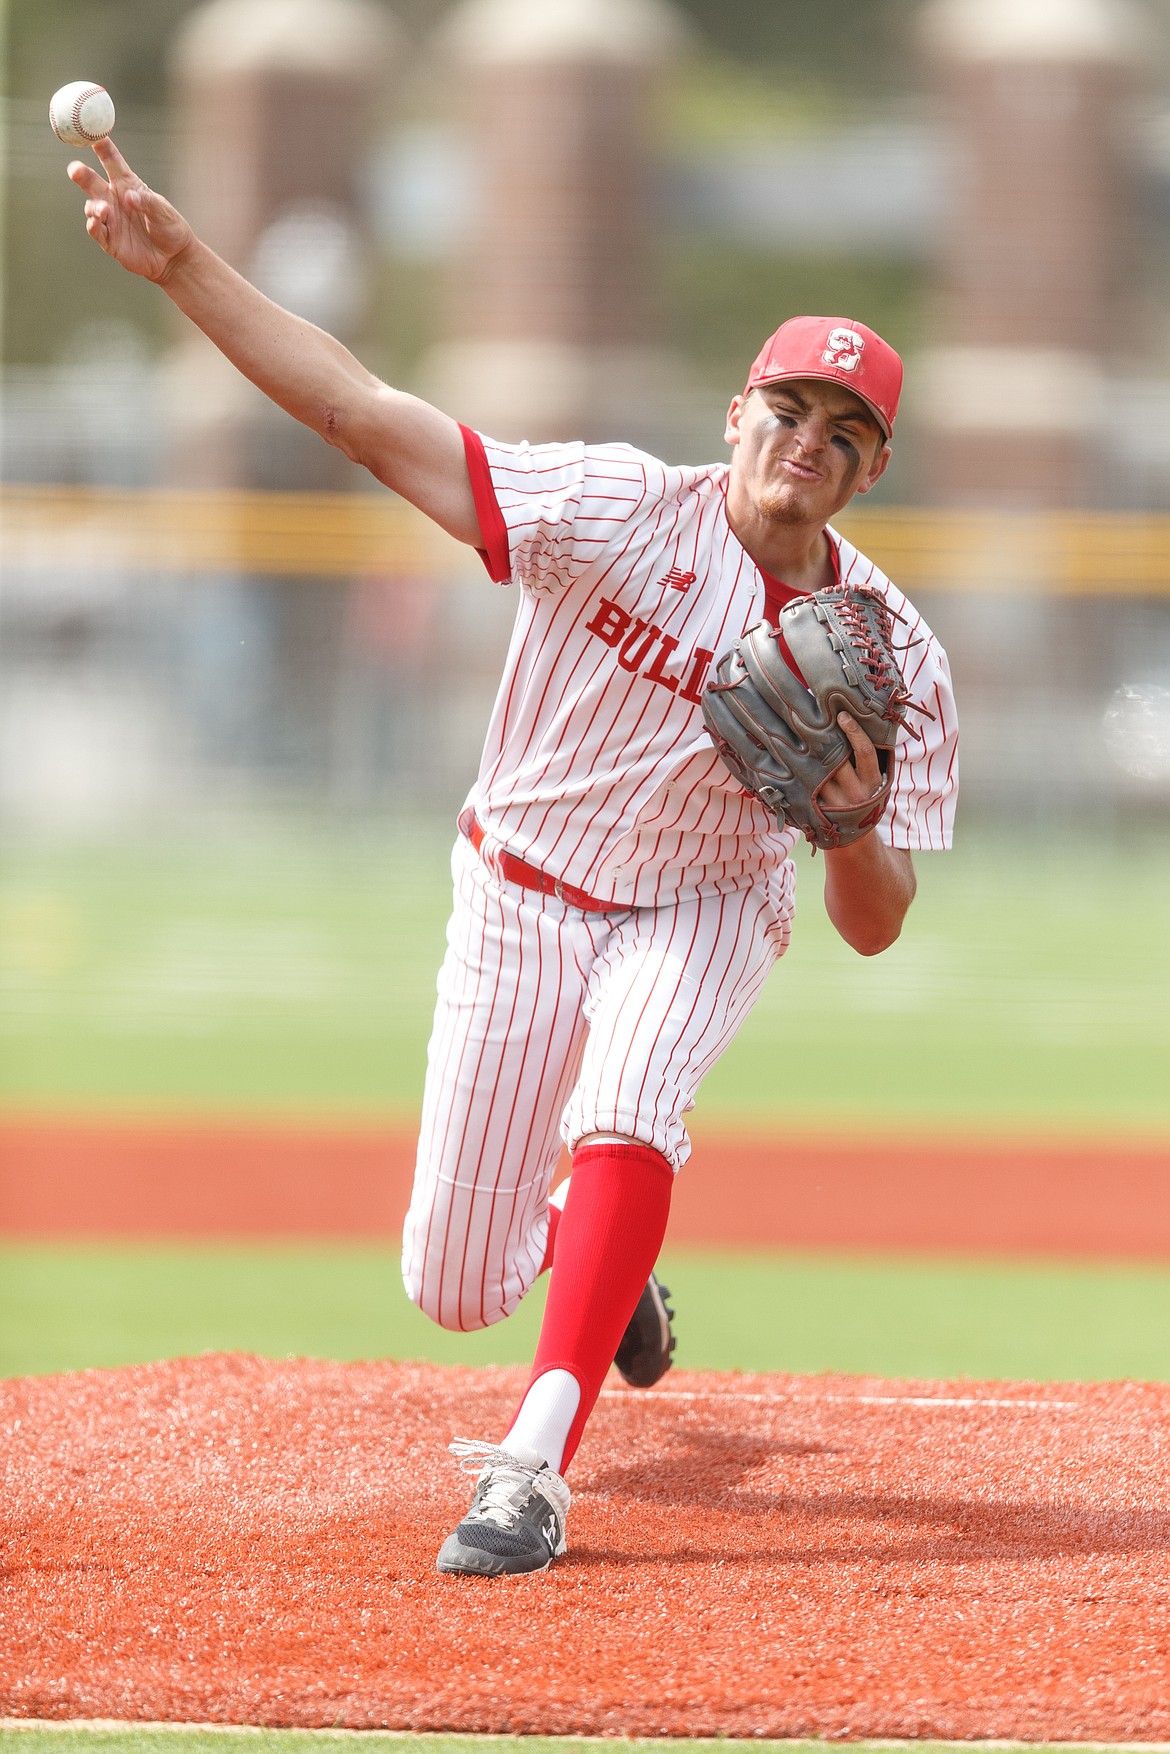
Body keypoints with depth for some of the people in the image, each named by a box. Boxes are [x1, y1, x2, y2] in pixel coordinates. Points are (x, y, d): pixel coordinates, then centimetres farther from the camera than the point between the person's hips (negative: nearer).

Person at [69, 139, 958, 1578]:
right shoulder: (625, 513, -23)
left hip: (701, 909, 0)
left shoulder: (892, 654, -17)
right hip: (520, 899, 0)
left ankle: (532, 1473, -33)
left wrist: (853, 827, -38)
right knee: (453, 1290, 3)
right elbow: (366, 417, -30)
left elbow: (873, 931, -14)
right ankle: (593, 1254, 43)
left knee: (624, 1108, -34)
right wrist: (184, 267, -41)